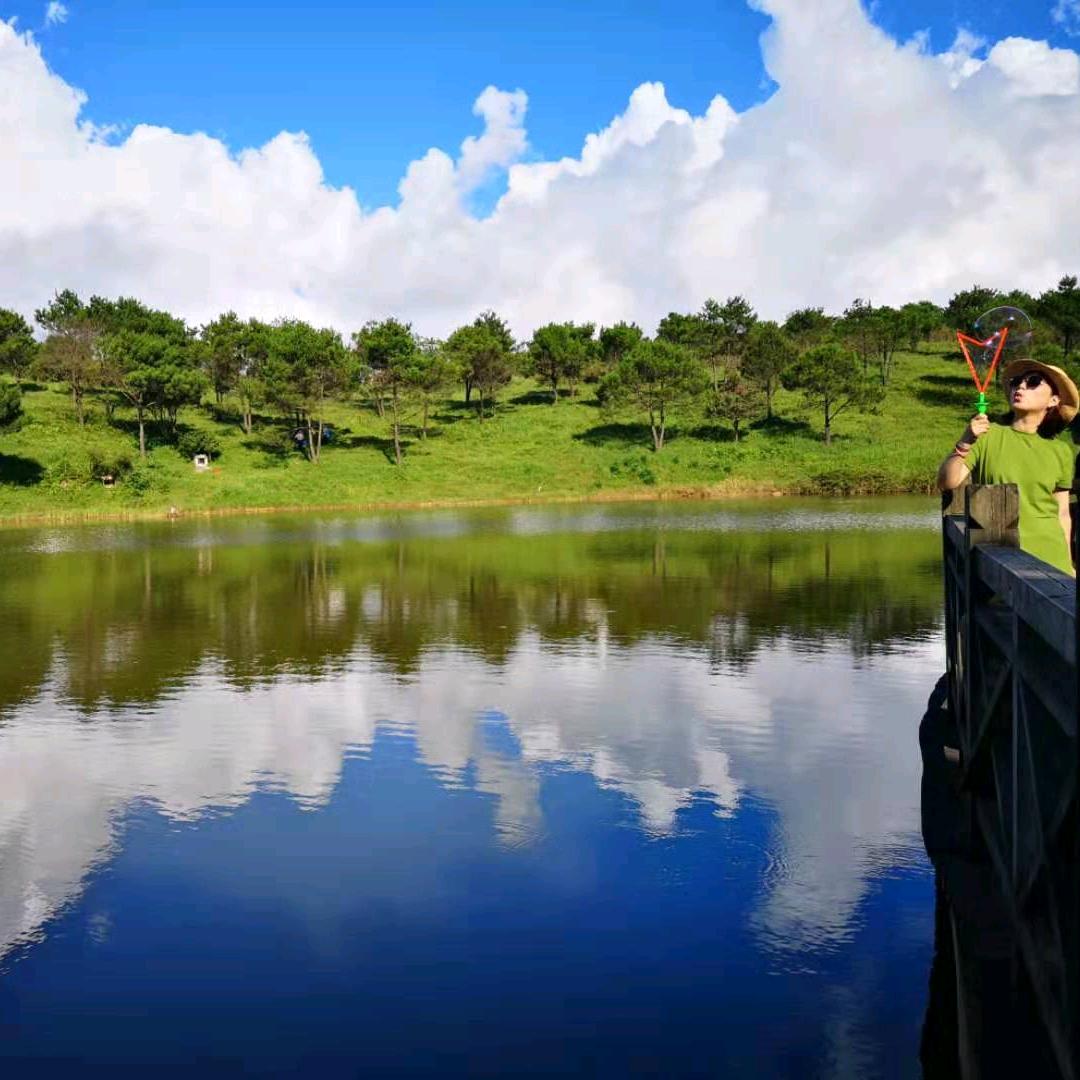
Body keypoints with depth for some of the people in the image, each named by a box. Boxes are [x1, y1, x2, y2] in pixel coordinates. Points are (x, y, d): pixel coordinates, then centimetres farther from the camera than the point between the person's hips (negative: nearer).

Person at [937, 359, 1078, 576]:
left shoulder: (1060, 452, 6)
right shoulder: (987, 435, 0)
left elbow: (1062, 514, 13)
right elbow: (946, 483, -7)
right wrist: (965, 443, -22)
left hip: (1050, 557, 2)